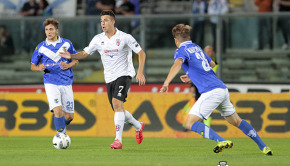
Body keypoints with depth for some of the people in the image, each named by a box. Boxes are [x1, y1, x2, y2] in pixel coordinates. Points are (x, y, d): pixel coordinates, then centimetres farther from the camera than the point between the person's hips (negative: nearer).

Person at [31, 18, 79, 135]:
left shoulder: (66, 43, 6)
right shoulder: (41, 47, 3)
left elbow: (76, 60, 14)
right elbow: (33, 66, 10)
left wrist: (69, 65, -8)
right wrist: (39, 68, -13)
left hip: (66, 83, 2)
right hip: (51, 83, -2)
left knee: (69, 116, 4)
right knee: (58, 110, -22)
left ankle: (61, 128, 35)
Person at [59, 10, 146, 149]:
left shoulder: (124, 38, -8)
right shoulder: (98, 39, 3)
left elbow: (141, 53, -3)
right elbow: (85, 53, 11)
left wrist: (140, 72, -14)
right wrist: (71, 56, -9)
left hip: (124, 75, -5)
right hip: (109, 78, 5)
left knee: (116, 103, -24)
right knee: (118, 109, 7)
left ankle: (118, 140, -24)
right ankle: (138, 126, 36)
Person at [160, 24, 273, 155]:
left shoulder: (181, 51, -2)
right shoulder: (196, 47, 22)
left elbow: (177, 64, -26)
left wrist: (166, 83, -31)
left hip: (211, 92, -8)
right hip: (223, 89, 8)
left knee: (190, 123, -8)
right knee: (236, 121, 21)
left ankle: (221, 141, -21)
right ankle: (263, 147, 23)